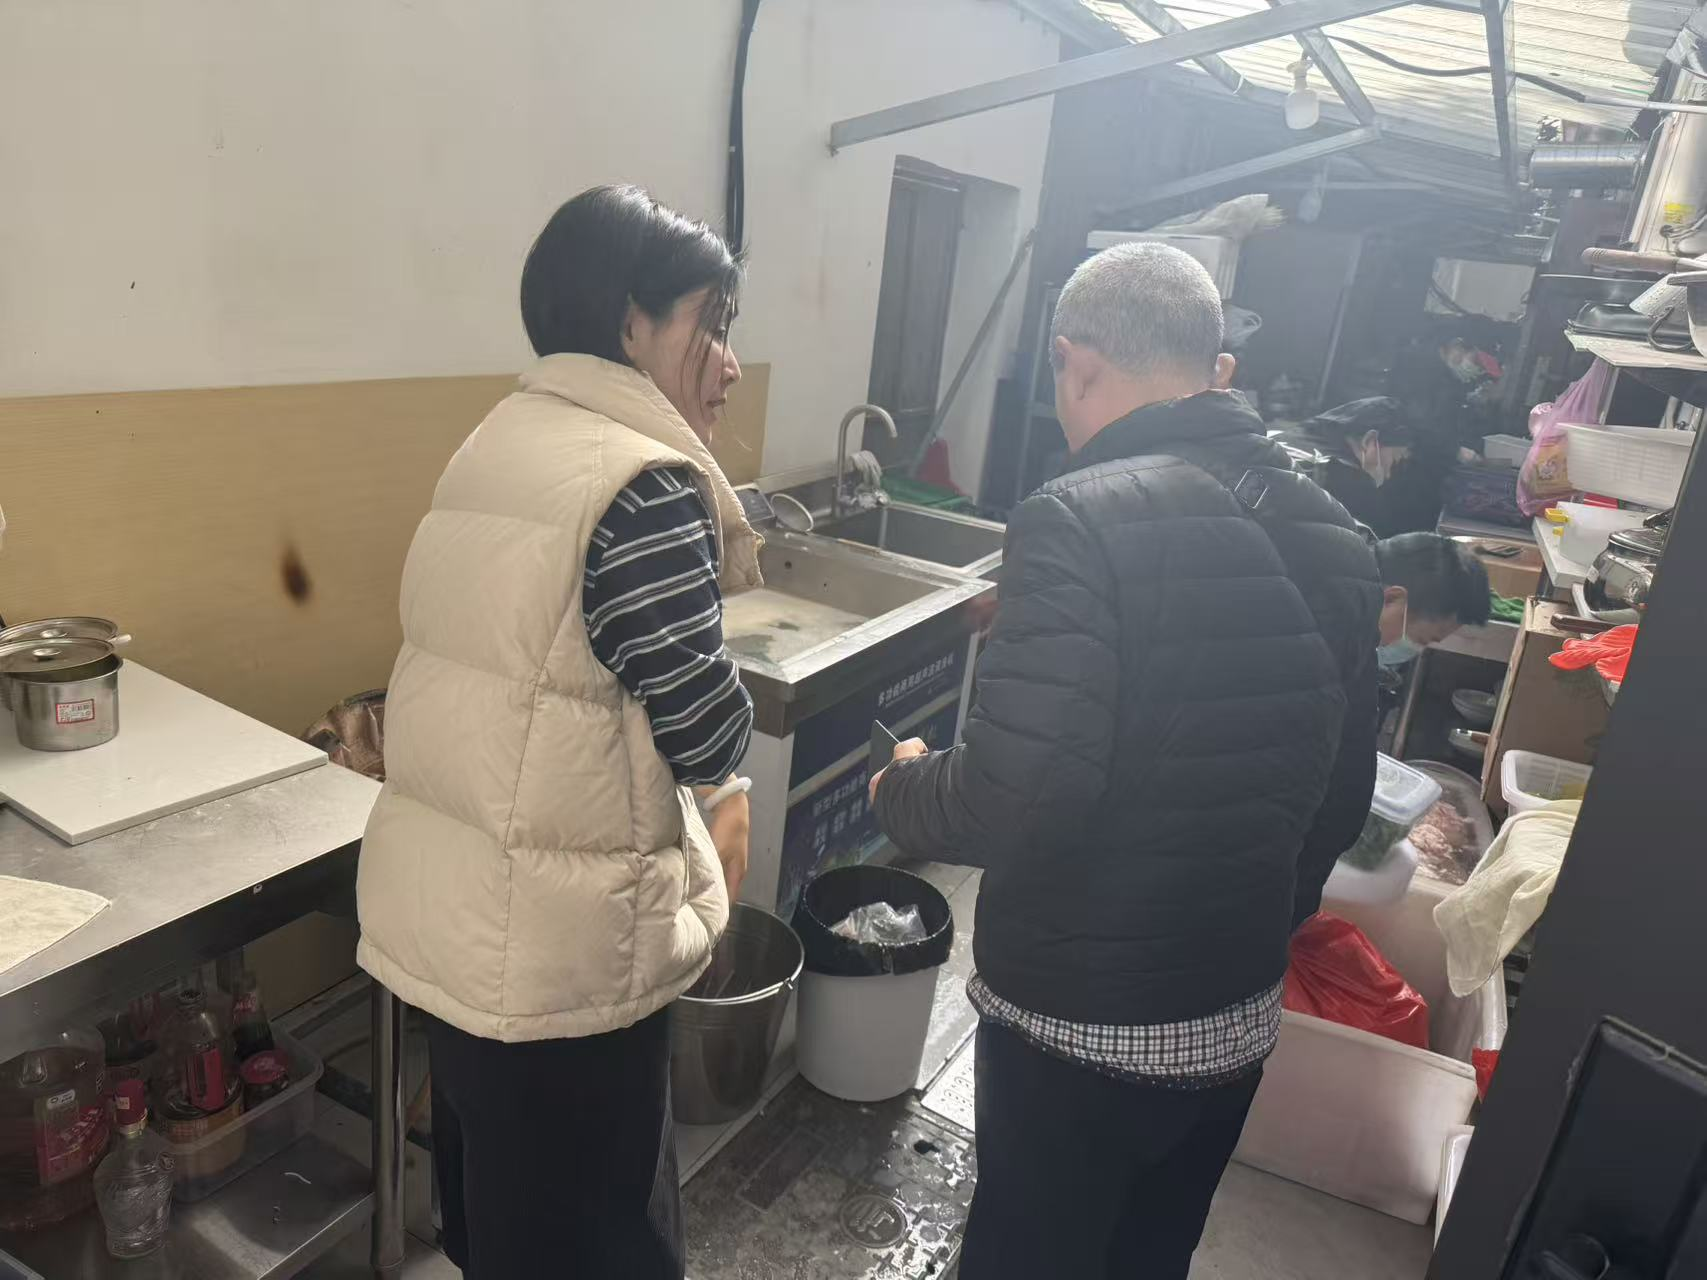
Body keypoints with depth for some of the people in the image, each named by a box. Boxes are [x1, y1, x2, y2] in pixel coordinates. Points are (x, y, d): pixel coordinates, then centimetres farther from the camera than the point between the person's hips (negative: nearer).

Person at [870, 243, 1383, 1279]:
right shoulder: (1335, 538, 0)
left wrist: (901, 789, -6)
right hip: (1241, 1017, 6)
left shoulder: (1083, 520, -23)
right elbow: (1342, 805, 7)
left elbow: (1012, 800, -27)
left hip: (1078, 1022, -6)